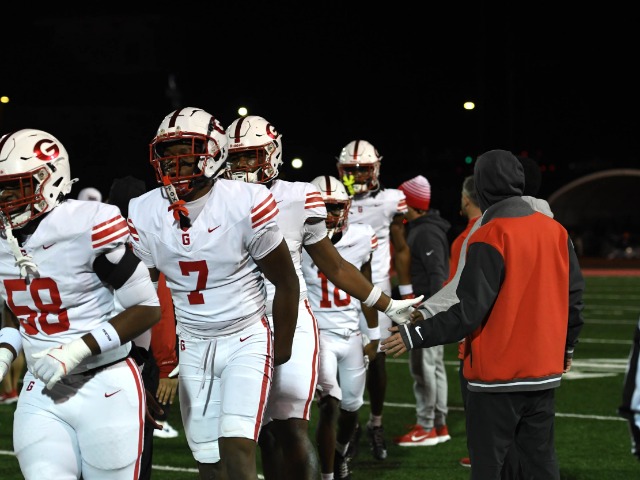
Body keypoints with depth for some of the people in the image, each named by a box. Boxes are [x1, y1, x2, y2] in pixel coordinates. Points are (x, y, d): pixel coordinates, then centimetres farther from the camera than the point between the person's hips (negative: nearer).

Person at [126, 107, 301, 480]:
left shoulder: (244, 205, -17)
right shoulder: (145, 215, -5)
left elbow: (286, 281, -6)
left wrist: (283, 348, 2)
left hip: (246, 340, -4)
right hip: (192, 346, 4)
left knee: (237, 449, -19)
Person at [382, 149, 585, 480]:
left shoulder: (490, 238, -15)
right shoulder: (555, 232, 5)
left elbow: (470, 311, -18)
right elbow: (573, 295, 12)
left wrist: (414, 336, -11)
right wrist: (567, 346, 26)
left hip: (497, 376, -6)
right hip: (544, 372, 6)